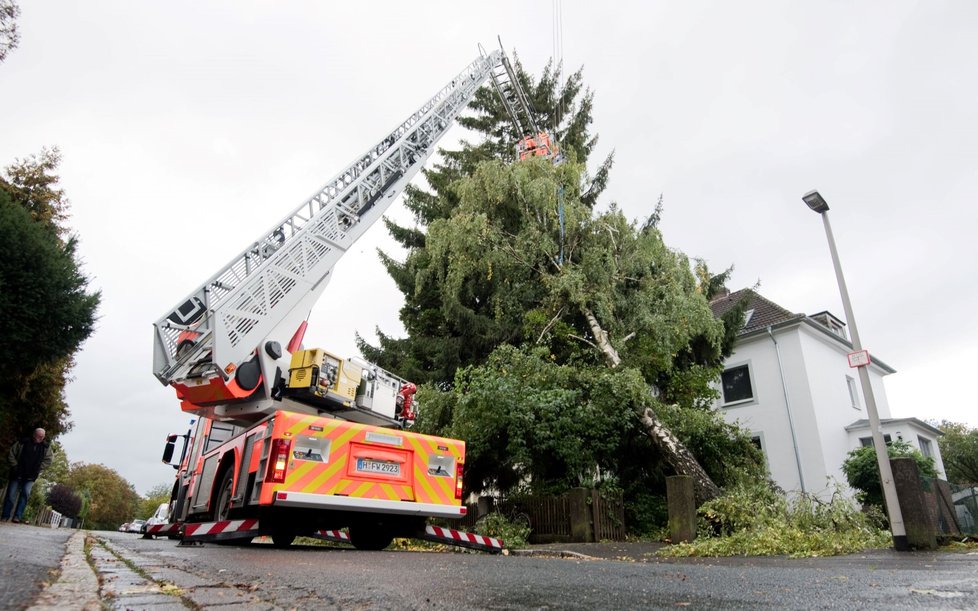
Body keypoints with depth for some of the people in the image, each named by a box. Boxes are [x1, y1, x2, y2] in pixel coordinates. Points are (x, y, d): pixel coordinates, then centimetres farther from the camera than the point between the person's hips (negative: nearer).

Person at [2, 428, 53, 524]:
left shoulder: (46, 447, -1)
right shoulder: (23, 442, -6)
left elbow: (47, 460, 3)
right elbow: (11, 454, 1)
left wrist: (38, 469, -5)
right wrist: (15, 465, -6)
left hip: (30, 477, 1)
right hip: (17, 474, -1)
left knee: (26, 493, -13)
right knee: (11, 495, 1)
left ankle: (17, 516, -10)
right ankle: (5, 517, 13)